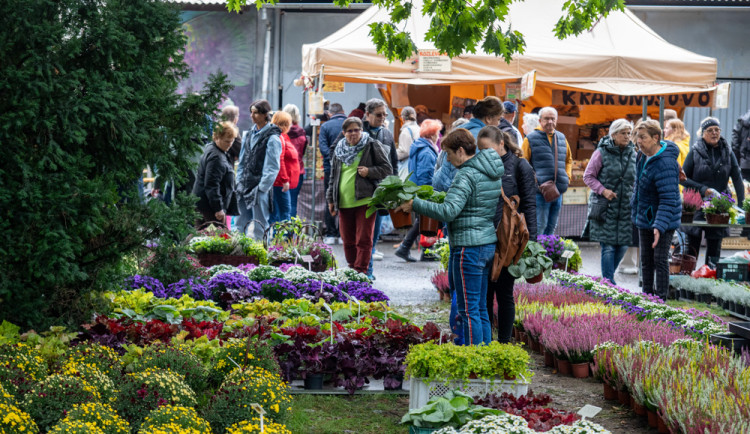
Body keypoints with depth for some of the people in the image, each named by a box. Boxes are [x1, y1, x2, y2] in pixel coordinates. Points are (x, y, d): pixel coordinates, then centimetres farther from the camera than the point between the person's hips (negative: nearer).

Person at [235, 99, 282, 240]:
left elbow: (272, 168, -12)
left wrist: (261, 188, -15)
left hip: (261, 190, -7)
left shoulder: (272, 138, -9)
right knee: (239, 226, 10)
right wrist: (239, 183, 10)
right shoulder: (249, 136, 13)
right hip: (245, 188, 7)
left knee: (259, 230, -2)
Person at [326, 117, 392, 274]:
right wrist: (331, 199, 19)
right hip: (343, 203, 5)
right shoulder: (339, 149, 15)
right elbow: (333, 176, 22)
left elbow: (387, 169, 1)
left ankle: (361, 271, -6)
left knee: (363, 240, -7)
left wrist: (369, 171, -15)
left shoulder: (372, 146, 1)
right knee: (348, 241, 9)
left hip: (365, 200, -5)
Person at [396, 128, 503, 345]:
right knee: (481, 307, 15)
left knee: (469, 309, -4)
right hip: (489, 244, 9)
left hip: (469, 246, -9)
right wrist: (443, 196, 20)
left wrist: (415, 204, -18)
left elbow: (448, 211, -25)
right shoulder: (492, 172, 12)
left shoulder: (466, 176, -16)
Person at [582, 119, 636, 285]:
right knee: (608, 247, -6)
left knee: (623, 245, 5)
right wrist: (603, 190, -13)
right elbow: (588, 176, -1)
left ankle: (608, 277, 24)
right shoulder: (601, 153, -5)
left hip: (626, 208, 5)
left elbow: (635, 180, 20)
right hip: (605, 207, -5)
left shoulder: (633, 154, 9)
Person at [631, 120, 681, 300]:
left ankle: (660, 300, 3)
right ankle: (647, 296, 26)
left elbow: (668, 199, -31)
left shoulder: (665, 164, -28)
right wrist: (635, 207, 24)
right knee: (646, 259, 15)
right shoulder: (643, 155, 1)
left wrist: (659, 226, -38)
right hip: (645, 217, 9)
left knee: (660, 260, -5)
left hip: (663, 219, -9)